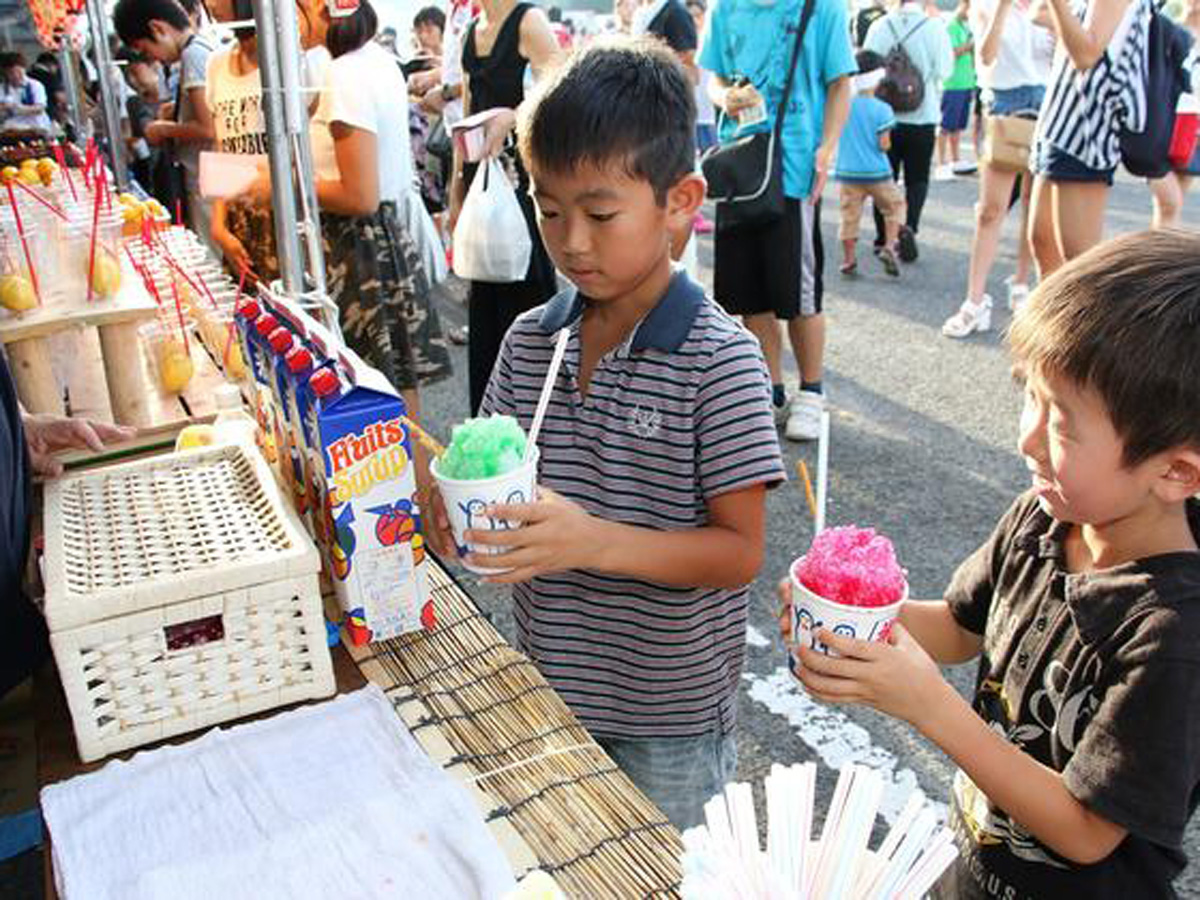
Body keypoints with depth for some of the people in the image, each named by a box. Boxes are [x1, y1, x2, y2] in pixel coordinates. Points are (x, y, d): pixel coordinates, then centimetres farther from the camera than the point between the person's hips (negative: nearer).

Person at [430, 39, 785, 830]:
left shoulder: (719, 360, -19)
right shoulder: (530, 341, -3)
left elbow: (739, 551, -18)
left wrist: (596, 540, -32)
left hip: (669, 715, -4)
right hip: (550, 688, 5)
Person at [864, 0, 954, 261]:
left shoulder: (879, 27, -5)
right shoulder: (934, 27, -9)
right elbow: (944, 70, -8)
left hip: (885, 114, 1)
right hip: (923, 115, -1)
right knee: (917, 179, 8)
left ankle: (883, 237, 12)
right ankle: (908, 226, -13)